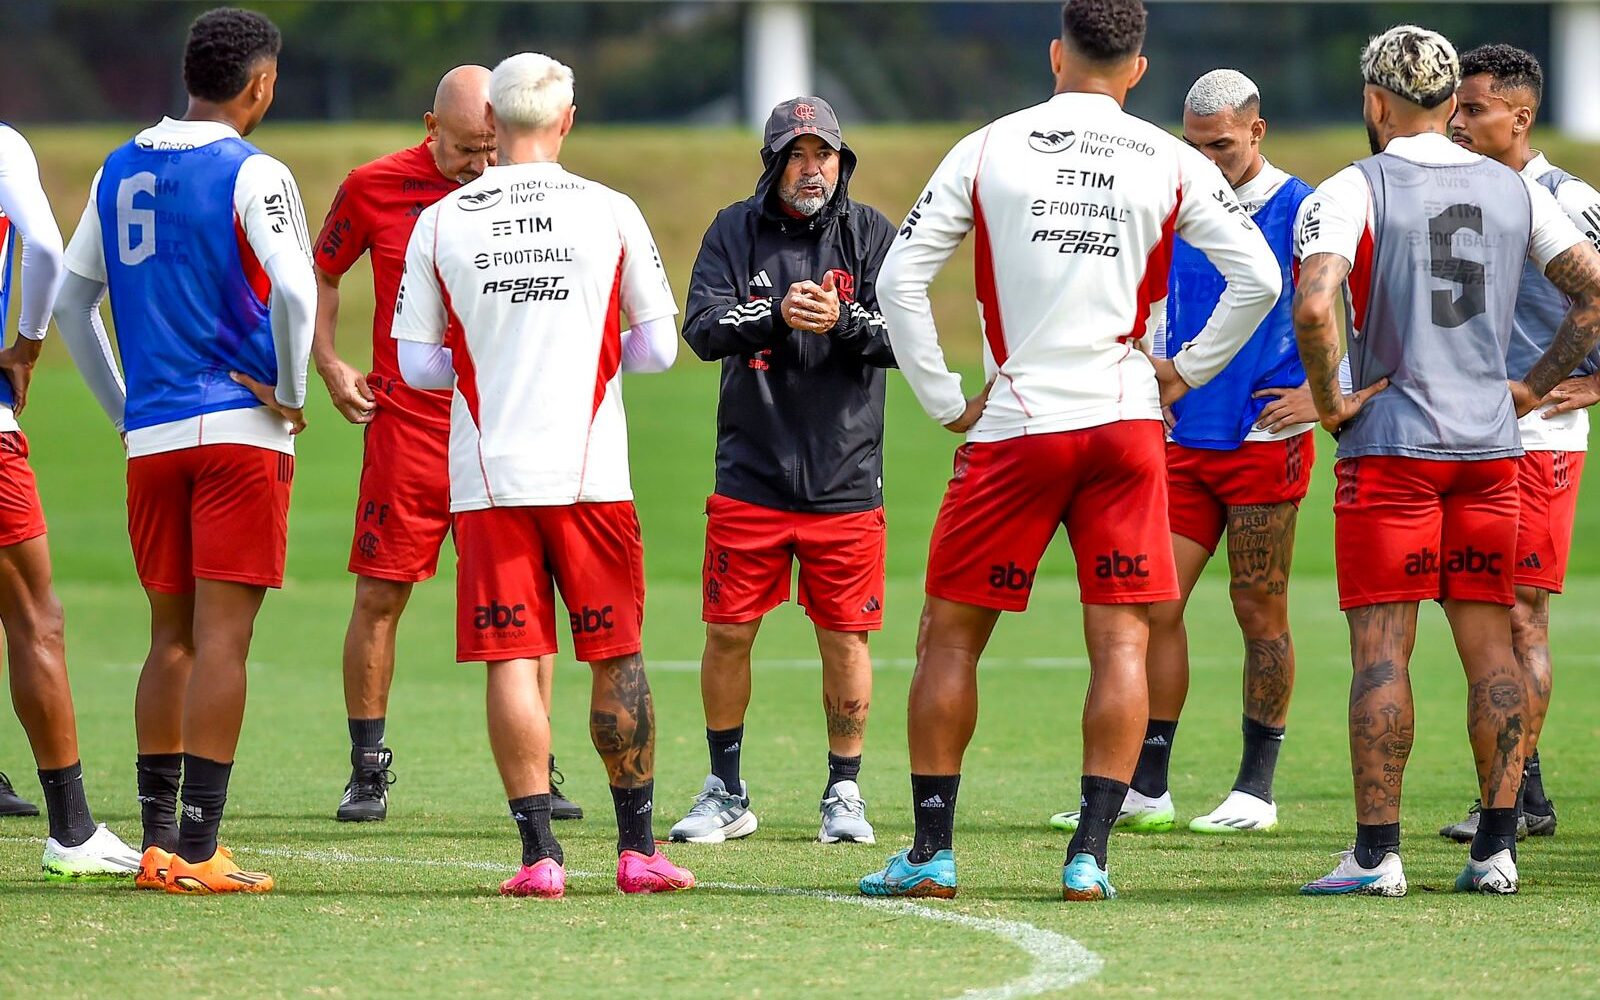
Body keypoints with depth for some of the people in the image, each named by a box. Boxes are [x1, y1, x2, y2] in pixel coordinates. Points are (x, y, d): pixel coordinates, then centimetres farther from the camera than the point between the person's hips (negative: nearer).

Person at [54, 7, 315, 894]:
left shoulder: (120, 171, 12)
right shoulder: (250, 174, -8)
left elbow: (69, 302, 16)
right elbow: (294, 292, -21)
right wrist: (290, 396, -7)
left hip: (152, 437, 6)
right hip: (239, 430, -6)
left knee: (172, 638, 14)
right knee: (221, 638, -5)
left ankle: (156, 840, 13)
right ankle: (197, 852, -9)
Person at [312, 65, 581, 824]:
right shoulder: (374, 188, -1)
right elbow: (321, 276, 13)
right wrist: (328, 363, 0)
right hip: (406, 421, -1)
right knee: (380, 596, 0)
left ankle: (535, 771, 8)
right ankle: (369, 771, 11)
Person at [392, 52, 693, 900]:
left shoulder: (440, 224, 0)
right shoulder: (612, 215, -1)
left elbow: (419, 364, 4)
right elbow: (658, 347, 5)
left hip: (488, 477, 0)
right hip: (589, 471, 0)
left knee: (511, 663, 1)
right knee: (616, 658, 10)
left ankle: (538, 852, -4)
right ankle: (637, 848, 14)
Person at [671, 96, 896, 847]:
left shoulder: (871, 234, 1)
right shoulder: (735, 231, 2)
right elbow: (703, 328, -10)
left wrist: (843, 321, -27)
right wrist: (777, 315, -27)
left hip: (844, 479, -1)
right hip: (751, 474, 1)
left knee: (845, 638, 3)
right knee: (727, 631, 3)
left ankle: (844, 792, 18)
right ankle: (725, 795, 17)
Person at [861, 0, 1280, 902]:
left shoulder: (988, 150, 2)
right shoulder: (1173, 165, 3)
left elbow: (899, 279, -1)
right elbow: (1259, 279, -1)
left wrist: (946, 401, 6)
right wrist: (1185, 371, 10)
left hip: (1016, 424, -1)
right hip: (1126, 419, 1)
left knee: (951, 634, 8)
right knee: (1122, 640, 3)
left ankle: (931, 852, 7)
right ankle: (1090, 854, -4)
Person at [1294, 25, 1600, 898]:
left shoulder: (1353, 191, -7)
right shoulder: (1515, 192, 8)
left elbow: (1314, 304, -22)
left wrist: (1329, 399, -9)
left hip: (1390, 443, -4)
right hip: (1490, 445, 4)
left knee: (1380, 648, -3)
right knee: (1491, 646, 8)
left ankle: (1376, 852, -5)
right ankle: (1496, 848, 6)